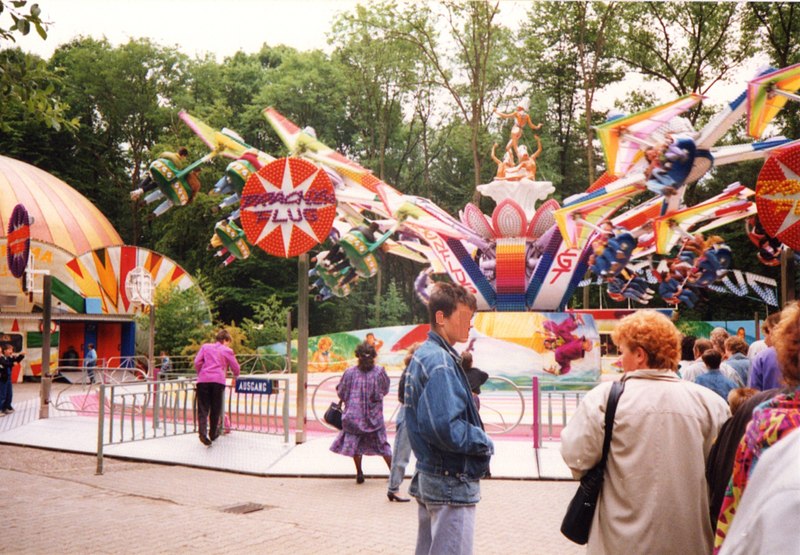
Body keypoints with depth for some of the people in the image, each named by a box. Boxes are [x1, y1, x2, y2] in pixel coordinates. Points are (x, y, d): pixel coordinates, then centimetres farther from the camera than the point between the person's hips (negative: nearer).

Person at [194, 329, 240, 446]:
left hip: (203, 380, 1)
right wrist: (235, 377, 37)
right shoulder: (227, 350, 13)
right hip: (218, 380, -1)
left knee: (203, 408, -1)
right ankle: (213, 434, 21)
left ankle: (202, 432, -21)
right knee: (216, 409, 12)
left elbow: (197, 362, 7)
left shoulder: (205, 346, 17)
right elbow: (235, 367, 16)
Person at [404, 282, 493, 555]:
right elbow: (446, 428, -28)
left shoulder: (422, 355, 11)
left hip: (428, 476, 10)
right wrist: (485, 443, -12)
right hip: (452, 482, -10)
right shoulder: (440, 362, -20)